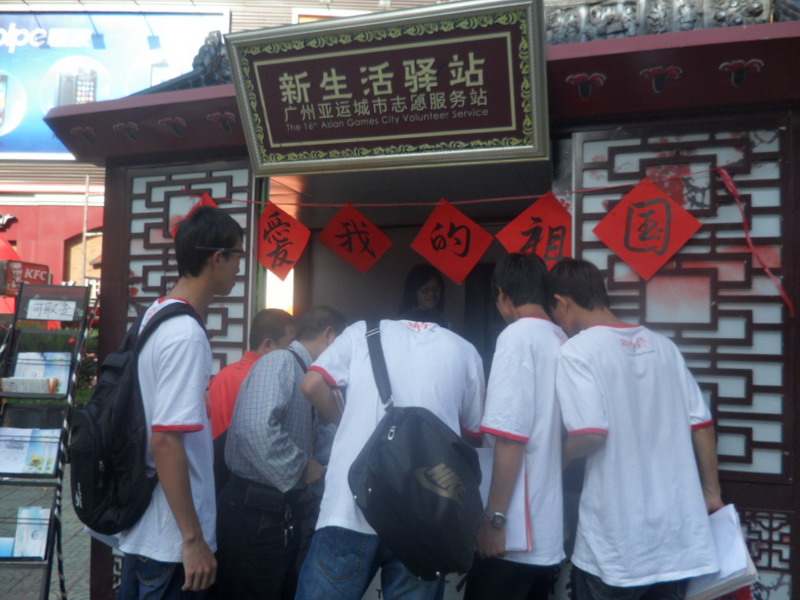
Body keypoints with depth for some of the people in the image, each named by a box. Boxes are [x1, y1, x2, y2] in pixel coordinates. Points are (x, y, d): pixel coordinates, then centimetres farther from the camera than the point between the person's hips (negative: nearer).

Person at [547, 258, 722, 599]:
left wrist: (558, 459, -3)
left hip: (616, 543, -6)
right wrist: (711, 492, 18)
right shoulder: (662, 345, 6)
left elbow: (590, 433, -22)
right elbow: (701, 424, 8)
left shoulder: (579, 349, -12)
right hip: (678, 534, 6)